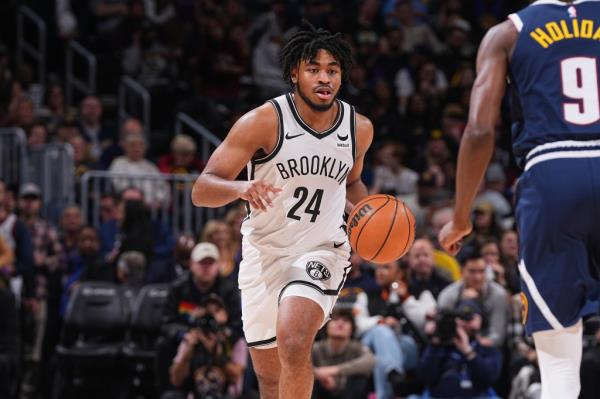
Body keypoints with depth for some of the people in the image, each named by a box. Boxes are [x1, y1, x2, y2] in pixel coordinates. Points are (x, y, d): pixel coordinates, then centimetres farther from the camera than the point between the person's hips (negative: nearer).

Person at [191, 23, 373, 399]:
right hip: (264, 252, 0)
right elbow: (201, 190, -17)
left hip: (322, 251, 0)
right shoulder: (263, 122, -14)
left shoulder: (360, 128, -2)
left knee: (293, 339, -29)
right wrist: (241, 188, -38)